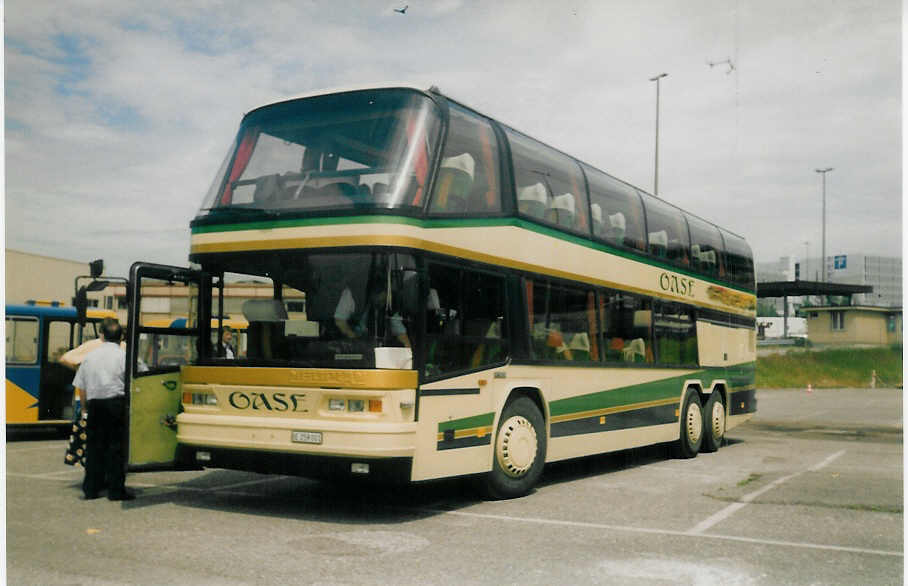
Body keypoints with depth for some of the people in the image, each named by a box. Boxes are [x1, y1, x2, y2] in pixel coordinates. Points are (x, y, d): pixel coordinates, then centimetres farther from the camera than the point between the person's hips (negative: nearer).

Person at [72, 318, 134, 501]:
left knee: (94, 446, 11)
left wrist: (85, 406, 23)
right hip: (116, 402, -4)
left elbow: (80, 387, 13)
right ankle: (116, 489, 0)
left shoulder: (90, 357, 10)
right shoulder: (123, 356, -3)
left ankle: (91, 489, 13)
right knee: (116, 446, -1)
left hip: (95, 404, 4)